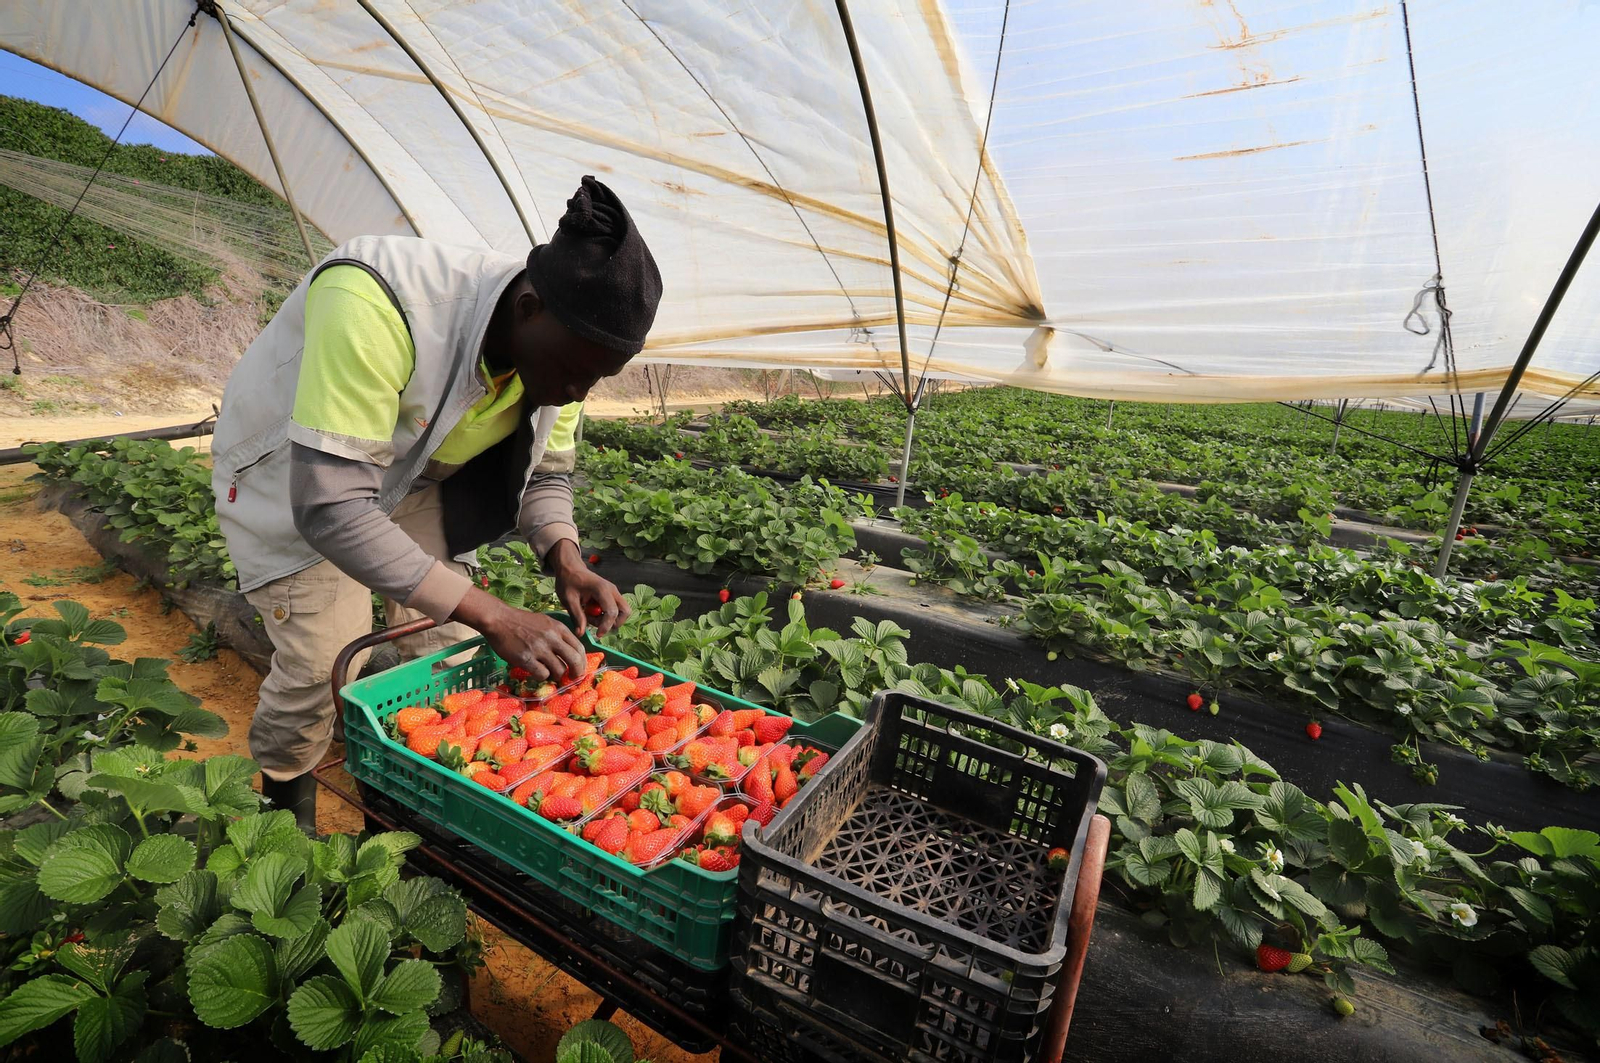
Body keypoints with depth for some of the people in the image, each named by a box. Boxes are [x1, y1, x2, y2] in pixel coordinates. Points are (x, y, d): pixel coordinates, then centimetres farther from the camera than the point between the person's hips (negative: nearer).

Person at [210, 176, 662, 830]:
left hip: (407, 477, 5)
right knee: (321, 667, -9)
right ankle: (283, 810, 24)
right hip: (292, 478, -5)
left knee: (449, 653, 3)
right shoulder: (375, 304, -41)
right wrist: (490, 616, -43)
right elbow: (330, 507, -41)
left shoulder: (558, 346, -19)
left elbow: (546, 472, -6)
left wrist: (566, 562, -25)